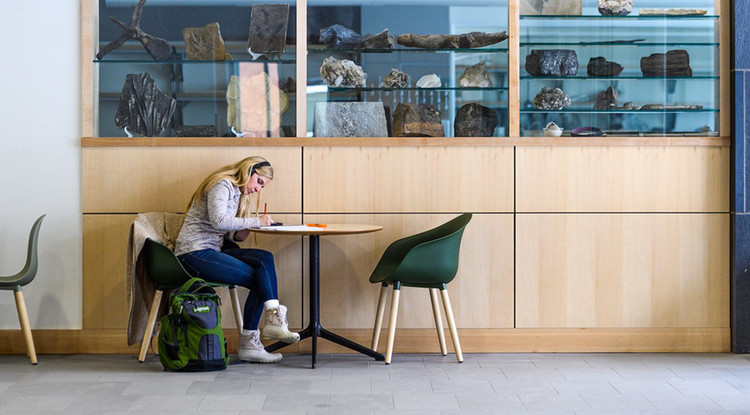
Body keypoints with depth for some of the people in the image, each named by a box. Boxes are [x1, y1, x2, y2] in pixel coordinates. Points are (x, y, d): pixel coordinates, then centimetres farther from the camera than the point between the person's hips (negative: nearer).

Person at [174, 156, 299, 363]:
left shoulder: (237, 193, 23)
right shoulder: (222, 185, -7)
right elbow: (218, 221, -24)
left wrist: (236, 235, -1)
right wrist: (256, 221, -18)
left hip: (211, 251, 9)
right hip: (194, 253, -9)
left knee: (264, 258, -15)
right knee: (259, 278, -20)